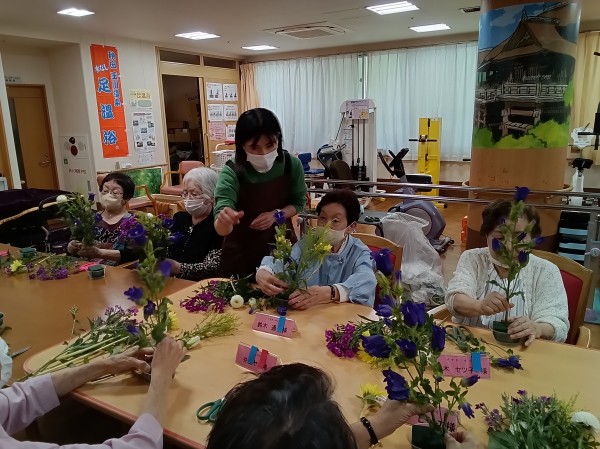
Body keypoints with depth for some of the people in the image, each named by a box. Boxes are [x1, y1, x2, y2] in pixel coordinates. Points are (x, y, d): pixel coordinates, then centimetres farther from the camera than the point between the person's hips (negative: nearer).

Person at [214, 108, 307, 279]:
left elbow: (298, 202, 1)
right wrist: (223, 221, -54)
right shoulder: (232, 172, -23)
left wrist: (276, 215, -17)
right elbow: (222, 230, -32)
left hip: (280, 244, 3)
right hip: (241, 250, -2)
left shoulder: (291, 165, -15)